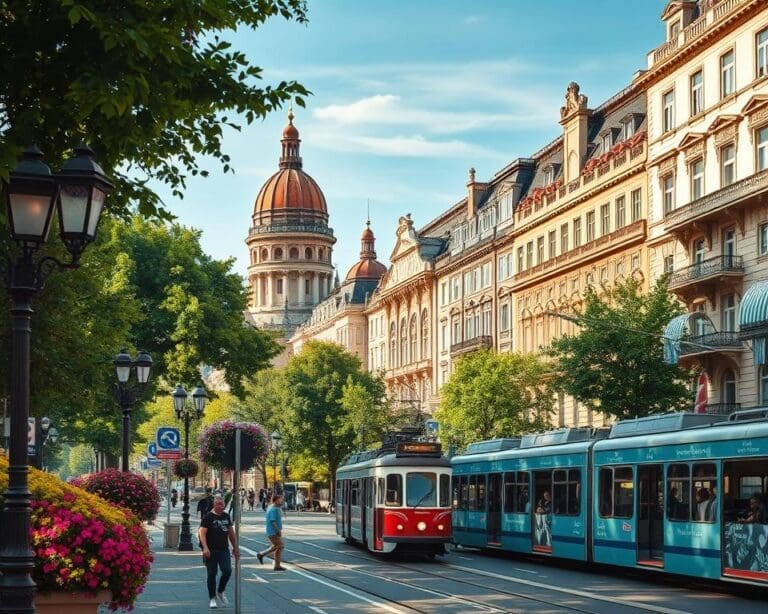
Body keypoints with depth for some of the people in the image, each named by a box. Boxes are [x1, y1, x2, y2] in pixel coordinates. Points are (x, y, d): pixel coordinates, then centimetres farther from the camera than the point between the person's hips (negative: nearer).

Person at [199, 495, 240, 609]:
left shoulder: (226, 516, 12)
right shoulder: (208, 517, -6)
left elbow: (231, 532, 20)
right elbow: (202, 533, -13)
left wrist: (235, 547, 19)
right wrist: (205, 548, -25)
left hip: (224, 549, 4)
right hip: (211, 550, -4)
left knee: (227, 570, -9)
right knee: (212, 574, 1)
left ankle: (220, 592, 14)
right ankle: (212, 598, 11)